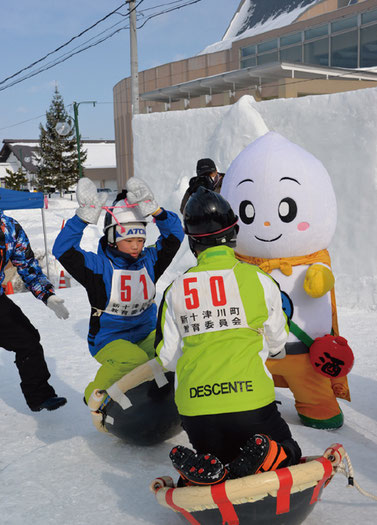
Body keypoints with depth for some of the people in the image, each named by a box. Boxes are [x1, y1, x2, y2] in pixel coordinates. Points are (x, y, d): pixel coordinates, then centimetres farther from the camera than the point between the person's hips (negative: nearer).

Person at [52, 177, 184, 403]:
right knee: (134, 360, -33)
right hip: (108, 340, -5)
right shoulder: (98, 266, -11)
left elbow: (174, 234, -1)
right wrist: (85, 216, -30)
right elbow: (63, 250, -22)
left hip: (146, 335, 5)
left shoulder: (149, 261, 1)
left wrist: (154, 209, -17)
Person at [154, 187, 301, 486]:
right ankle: (258, 461, -11)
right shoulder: (258, 280, -1)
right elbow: (277, 343, 12)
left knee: (219, 464, 26)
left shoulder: (175, 291, 3)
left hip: (194, 408, 2)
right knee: (288, 455, 22)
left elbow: (166, 357, 9)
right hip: (250, 403, -2)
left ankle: (202, 471, -8)